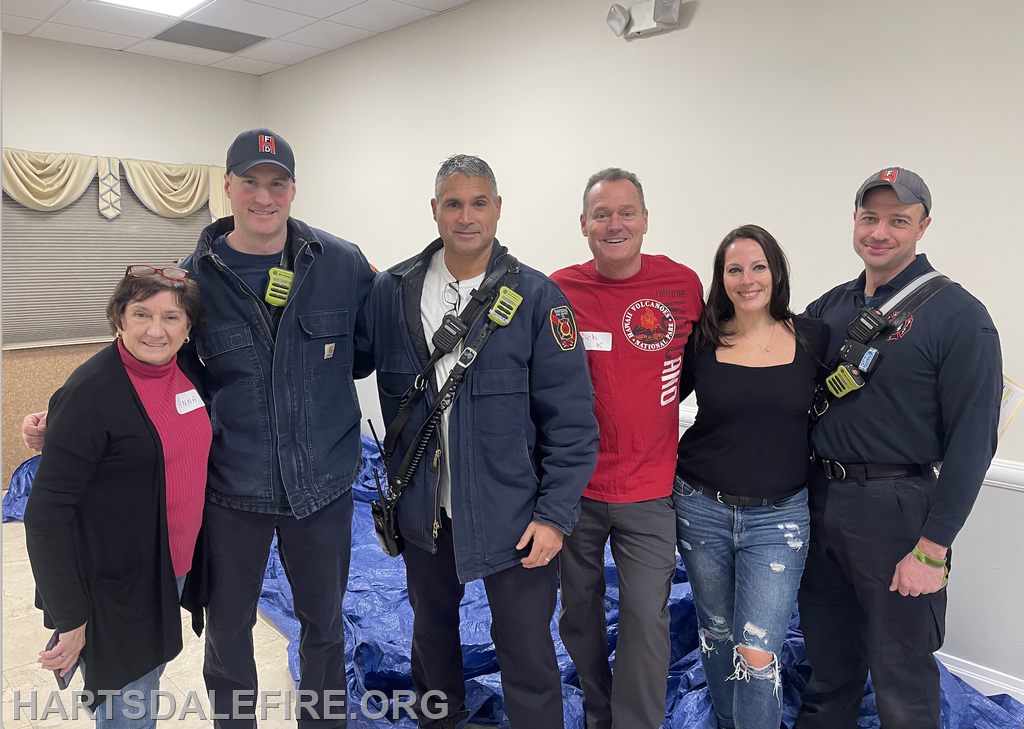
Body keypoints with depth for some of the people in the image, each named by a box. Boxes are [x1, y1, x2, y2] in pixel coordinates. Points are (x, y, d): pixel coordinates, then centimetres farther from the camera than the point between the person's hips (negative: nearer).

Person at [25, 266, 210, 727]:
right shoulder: (91, 392, -22)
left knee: (149, 679, 26)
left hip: (172, 570, 6)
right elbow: (47, 513, -22)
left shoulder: (185, 372, -1)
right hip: (115, 590, -6)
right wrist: (70, 617, -21)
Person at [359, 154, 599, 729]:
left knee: (526, 653, 7)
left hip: (514, 516, -4)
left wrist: (555, 514, -13)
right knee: (431, 630, 24)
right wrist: (399, 482, 9)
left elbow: (571, 419, -11)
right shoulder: (391, 292, -1)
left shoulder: (538, 298, -11)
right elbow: (391, 398, 9)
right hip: (423, 510, 4)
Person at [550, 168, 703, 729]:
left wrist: (651, 409, 3)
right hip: (572, 486, 1)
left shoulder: (682, 284, -4)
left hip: (649, 491, -1)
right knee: (579, 613, 16)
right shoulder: (558, 289, -5)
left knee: (646, 620, -1)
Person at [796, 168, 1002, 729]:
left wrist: (932, 548, -15)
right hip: (818, 497, 5)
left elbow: (971, 441, -13)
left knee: (901, 673, 11)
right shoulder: (830, 307, 7)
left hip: (895, 508, -5)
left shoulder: (957, 315, -10)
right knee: (827, 656, 21)